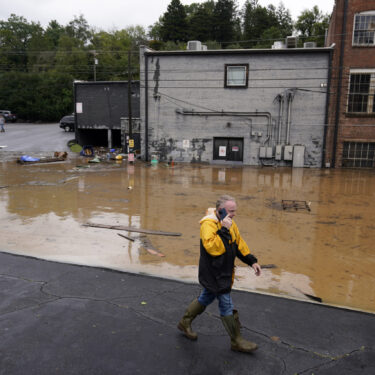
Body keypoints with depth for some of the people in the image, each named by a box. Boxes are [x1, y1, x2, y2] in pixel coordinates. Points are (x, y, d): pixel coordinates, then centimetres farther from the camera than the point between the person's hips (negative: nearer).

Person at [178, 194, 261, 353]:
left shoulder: (229, 223, 6)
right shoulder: (208, 224, -23)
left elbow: (239, 243, 16)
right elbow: (213, 247, -34)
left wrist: (252, 261, 13)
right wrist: (224, 230, -34)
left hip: (224, 272, 9)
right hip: (213, 273, -9)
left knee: (206, 298, 22)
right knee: (226, 305, -1)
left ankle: (185, 323, 40)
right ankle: (236, 341, 15)